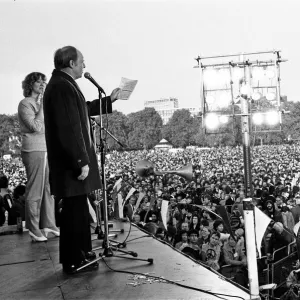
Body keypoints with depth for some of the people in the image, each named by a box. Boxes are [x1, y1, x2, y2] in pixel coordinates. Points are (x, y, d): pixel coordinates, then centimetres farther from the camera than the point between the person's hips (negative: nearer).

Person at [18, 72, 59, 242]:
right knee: (35, 192, -6)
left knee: (49, 189, 8)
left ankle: (49, 225, 16)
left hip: (48, 150, 8)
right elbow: (35, 127, -17)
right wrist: (42, 106, -13)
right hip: (34, 151, -8)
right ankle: (34, 231, 0)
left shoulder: (42, 103, 20)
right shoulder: (25, 104, -4)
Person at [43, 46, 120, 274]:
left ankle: (81, 253, 29)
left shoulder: (62, 84, 16)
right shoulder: (62, 86, -18)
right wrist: (81, 162, -23)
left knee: (78, 209, 17)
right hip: (71, 163, -11)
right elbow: (69, 129, -24)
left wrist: (109, 100, 34)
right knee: (75, 210, -2)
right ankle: (73, 261, 9)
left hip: (72, 161, 11)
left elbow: (82, 110, 31)